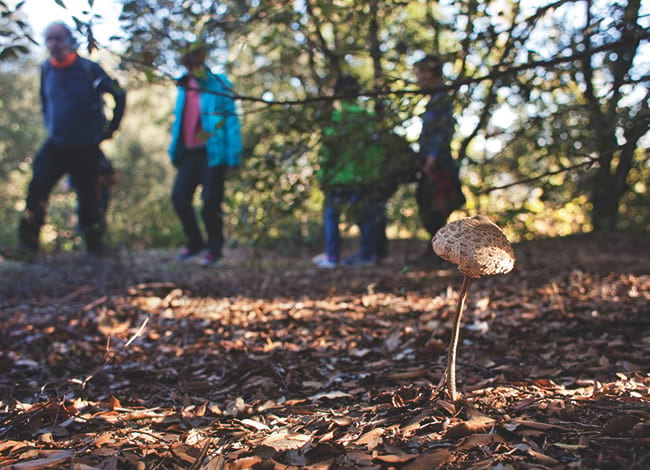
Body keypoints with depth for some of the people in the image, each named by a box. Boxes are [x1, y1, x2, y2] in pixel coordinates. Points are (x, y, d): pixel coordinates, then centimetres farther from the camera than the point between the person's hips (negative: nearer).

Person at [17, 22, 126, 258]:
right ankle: (27, 244, -9)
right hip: (55, 146, 3)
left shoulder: (88, 69, -9)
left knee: (87, 198, 3)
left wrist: (111, 128, 4)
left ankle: (95, 247, 19)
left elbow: (119, 95, 1)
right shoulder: (46, 70, 5)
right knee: (37, 189, -12)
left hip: (86, 148, -3)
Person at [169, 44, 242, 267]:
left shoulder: (218, 85, -5)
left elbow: (231, 120, -6)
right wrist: (175, 151, 15)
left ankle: (214, 250, 14)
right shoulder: (183, 87, 12)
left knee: (211, 203, -1)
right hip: (189, 153, 6)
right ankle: (194, 242, 22)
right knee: (179, 198, 2)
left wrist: (233, 155, -12)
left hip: (213, 153, -6)